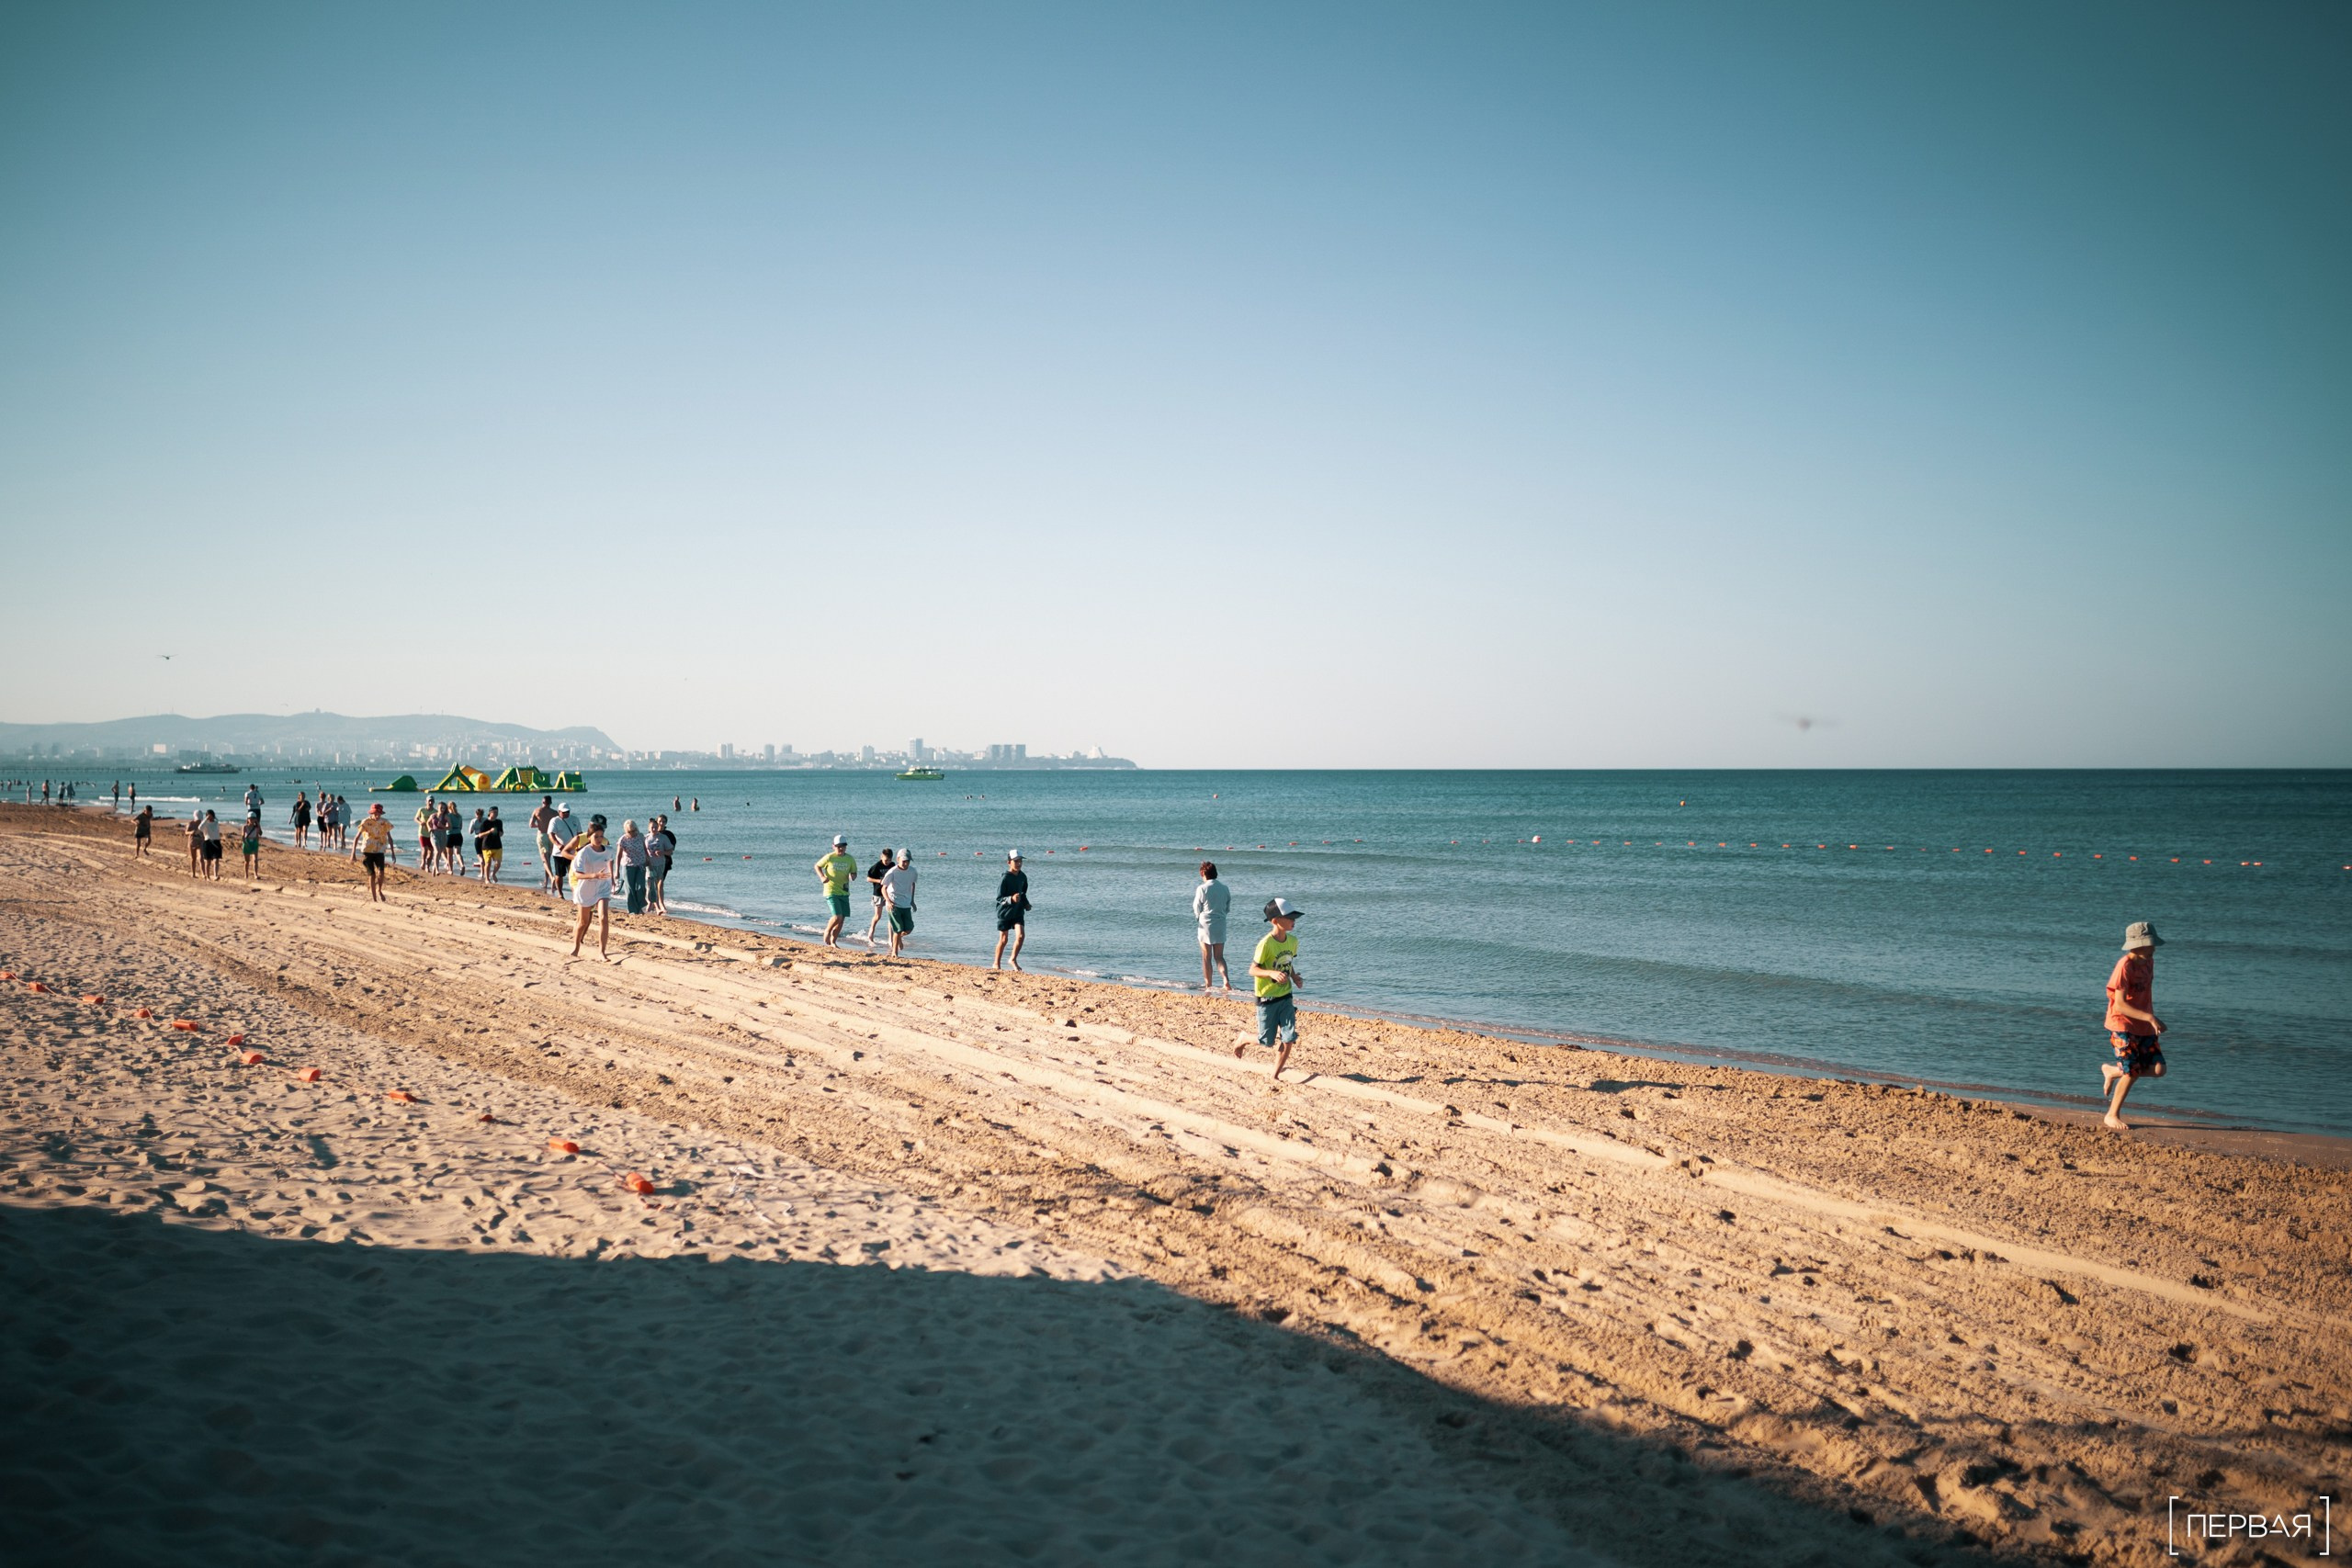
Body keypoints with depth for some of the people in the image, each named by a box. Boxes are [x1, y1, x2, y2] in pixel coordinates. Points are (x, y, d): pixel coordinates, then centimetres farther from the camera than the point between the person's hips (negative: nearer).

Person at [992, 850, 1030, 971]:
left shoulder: (1023, 876, 2)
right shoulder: (1005, 878, -17)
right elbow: (999, 898, -18)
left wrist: (1026, 903, 5)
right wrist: (1011, 899, -34)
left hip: (1018, 911, 4)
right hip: (1005, 912, -4)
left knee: (1021, 935, -12)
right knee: (1003, 939, 5)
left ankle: (1013, 959, 6)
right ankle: (996, 963, 23)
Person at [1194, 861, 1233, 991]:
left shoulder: (1202, 889, -11)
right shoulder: (1225, 889, 1)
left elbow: (1196, 909, -3)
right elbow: (1228, 908, 8)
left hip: (1205, 925, -4)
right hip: (1221, 926, 4)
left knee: (1207, 958, 7)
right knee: (1219, 956, 10)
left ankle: (1208, 985, 11)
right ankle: (1226, 979, -10)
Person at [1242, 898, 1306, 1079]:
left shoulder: (1292, 941, 0)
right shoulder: (1266, 944, -20)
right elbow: (1252, 970, -18)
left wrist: (1294, 976, -2)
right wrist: (1272, 973, -34)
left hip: (1286, 997, 5)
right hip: (1267, 999, -5)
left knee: (1289, 1040, -2)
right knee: (1266, 1041, 6)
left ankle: (1274, 1077, 12)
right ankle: (1244, 1039, 38)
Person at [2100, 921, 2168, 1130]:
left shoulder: (2148, 962, 5)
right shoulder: (2125, 966, -19)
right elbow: (2120, 1005, -24)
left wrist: (2153, 1020, 21)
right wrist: (2150, 1018, -30)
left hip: (2144, 1027, 8)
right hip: (2123, 1026, -8)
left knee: (2158, 1069, -1)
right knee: (2133, 1072, -7)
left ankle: (2112, 1071, 22)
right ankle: (2112, 1116, 11)